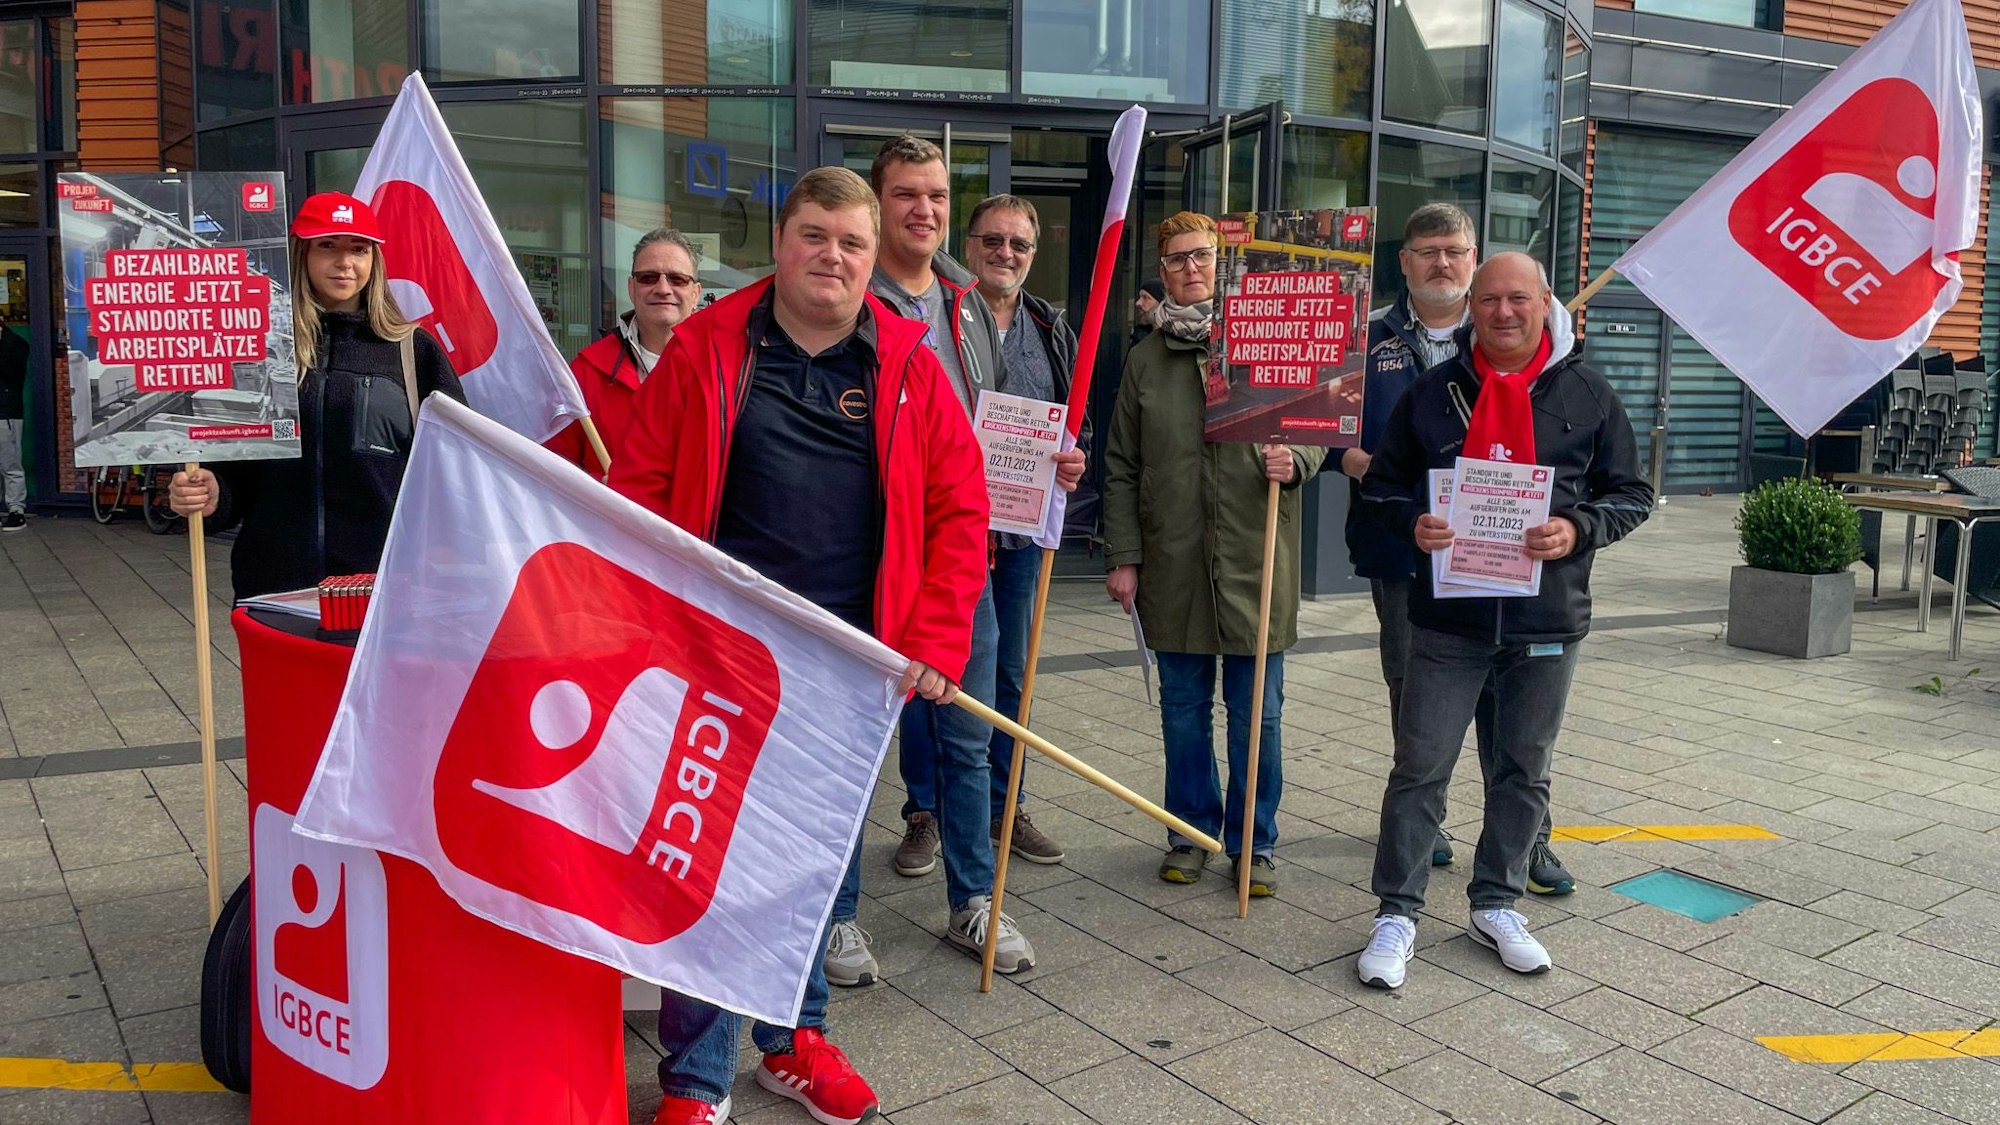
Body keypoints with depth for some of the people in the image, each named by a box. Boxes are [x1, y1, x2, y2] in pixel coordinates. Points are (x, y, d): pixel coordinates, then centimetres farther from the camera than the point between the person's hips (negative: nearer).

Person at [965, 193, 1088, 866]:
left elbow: (1077, 421, 18)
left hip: (1022, 529, 5)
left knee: (1009, 673, 13)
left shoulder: (1051, 329, 13)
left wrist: (1074, 459, -5)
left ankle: (1004, 808, 25)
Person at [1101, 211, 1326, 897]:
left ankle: (1254, 842, 21)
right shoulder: (1145, 358, 7)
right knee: (1184, 710, 12)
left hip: (1256, 561, -1)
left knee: (1257, 715, 6)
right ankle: (1190, 833, 27)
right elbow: (1121, 467, 7)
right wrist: (1122, 556, 1)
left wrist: (1293, 462, -15)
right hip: (1173, 564, 2)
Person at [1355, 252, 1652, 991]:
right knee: (1420, 767, 0)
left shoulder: (1588, 395, 3)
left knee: (1523, 771, 13)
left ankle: (1496, 907, 30)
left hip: (1547, 620, 1)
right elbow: (1381, 486, 8)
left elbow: (1632, 494, 7)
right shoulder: (1433, 392, 3)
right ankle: (1397, 914, 12)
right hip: (1449, 618, -1)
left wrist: (1579, 529, -13)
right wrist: (1413, 524, -14)